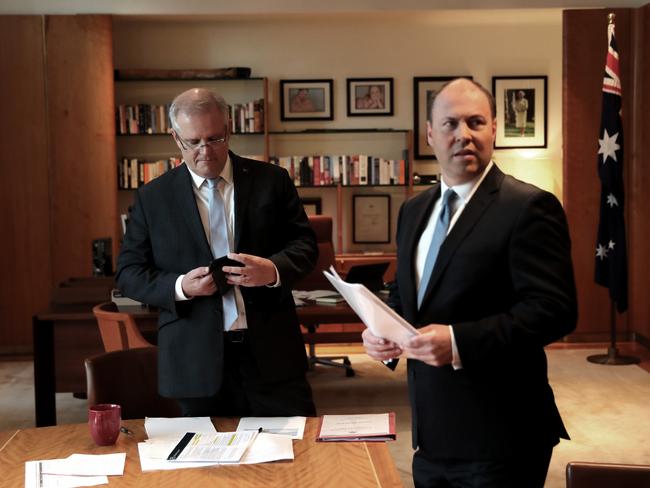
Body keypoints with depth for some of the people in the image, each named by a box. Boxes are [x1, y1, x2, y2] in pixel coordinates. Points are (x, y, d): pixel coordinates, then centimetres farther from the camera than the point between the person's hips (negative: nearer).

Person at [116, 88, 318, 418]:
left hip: (270, 353, 1)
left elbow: (305, 244, 6)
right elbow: (129, 273, 5)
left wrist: (273, 270, -16)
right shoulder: (152, 198, 5)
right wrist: (180, 286, -14)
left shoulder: (272, 181, 5)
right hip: (195, 362, 0)